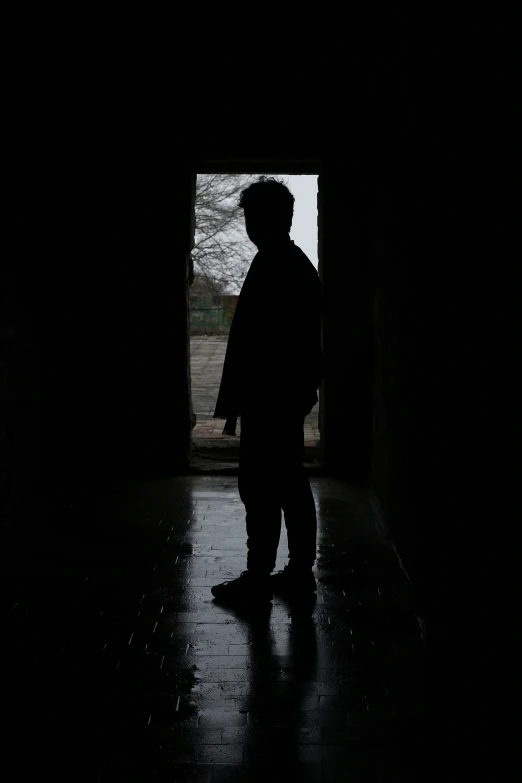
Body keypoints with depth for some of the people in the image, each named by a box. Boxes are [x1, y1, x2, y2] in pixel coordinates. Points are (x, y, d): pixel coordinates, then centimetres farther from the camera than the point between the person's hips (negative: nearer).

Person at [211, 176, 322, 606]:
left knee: (260, 489, -4)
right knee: (291, 484, 13)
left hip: (269, 399, -10)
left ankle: (258, 579, 2)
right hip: (292, 395, 10)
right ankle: (300, 571, 19)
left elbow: (255, 341, -20)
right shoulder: (300, 264, 14)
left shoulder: (270, 267, -16)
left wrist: (234, 399, -16)